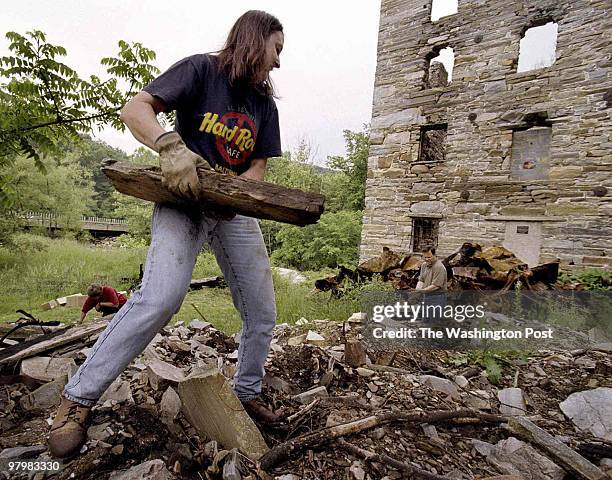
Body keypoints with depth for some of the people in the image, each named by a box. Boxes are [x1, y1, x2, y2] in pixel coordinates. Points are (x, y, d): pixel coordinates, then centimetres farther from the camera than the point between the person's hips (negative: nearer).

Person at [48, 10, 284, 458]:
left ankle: (247, 393, 28)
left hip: (235, 211, 6)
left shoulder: (265, 105, 13)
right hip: (183, 200, -5)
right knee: (162, 296, -28)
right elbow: (135, 109, -10)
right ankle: (78, 397, -6)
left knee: (263, 314, 4)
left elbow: (258, 165, 8)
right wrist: (170, 147, -31)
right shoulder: (201, 69, -1)